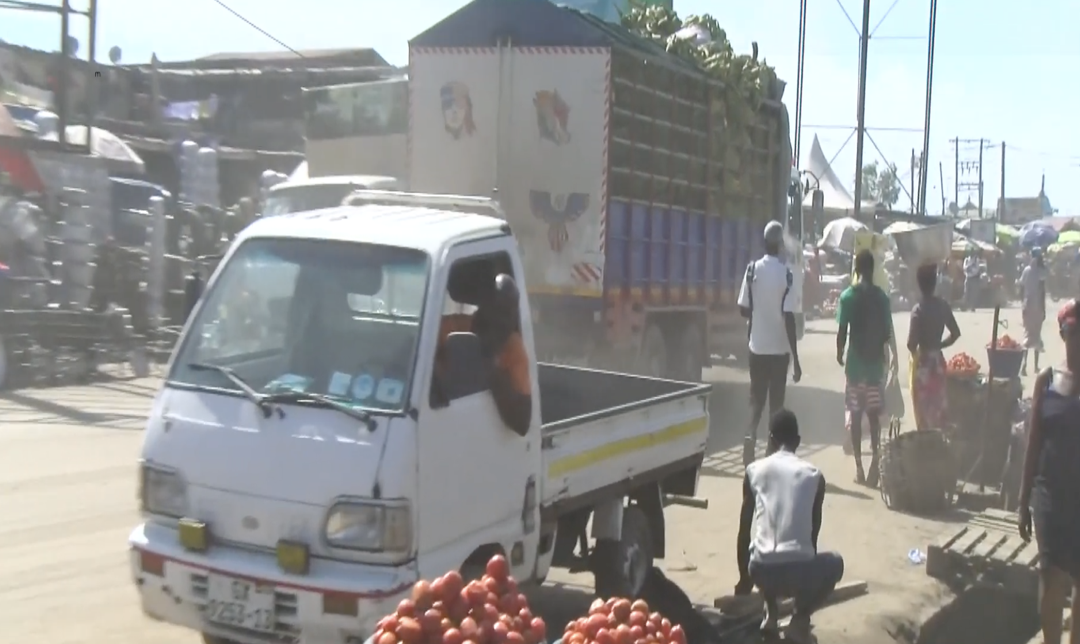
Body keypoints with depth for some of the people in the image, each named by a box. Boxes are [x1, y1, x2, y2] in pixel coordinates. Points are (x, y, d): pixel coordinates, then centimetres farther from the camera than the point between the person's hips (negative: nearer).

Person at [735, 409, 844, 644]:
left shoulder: (755, 471, 10)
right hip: (800, 573, -2)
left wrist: (744, 578, 29)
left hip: (761, 571, 2)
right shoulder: (814, 475, 9)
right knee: (834, 563, 32)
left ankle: (770, 614, 23)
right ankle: (800, 620, 11)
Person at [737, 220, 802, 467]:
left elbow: (743, 309, 0)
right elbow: (789, 318, -14)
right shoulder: (786, 273, -12)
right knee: (776, 402, 7)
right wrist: (796, 360, -9)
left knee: (756, 398, 11)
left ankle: (751, 435, -11)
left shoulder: (752, 269, -4)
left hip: (757, 346, 2)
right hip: (779, 349, -2)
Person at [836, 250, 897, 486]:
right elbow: (887, 332, 1)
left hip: (856, 362, -2)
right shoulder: (882, 296, -1)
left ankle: (859, 468, 6)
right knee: (874, 415, 8)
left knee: (856, 416, 5)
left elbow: (842, 331, -9)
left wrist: (839, 354, 7)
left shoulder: (848, 295, -8)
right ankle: (874, 464, -2)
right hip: (876, 362, 2)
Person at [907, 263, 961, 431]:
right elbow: (956, 333, 9)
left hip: (923, 363, -6)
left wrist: (915, 352, -2)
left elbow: (911, 343, -22)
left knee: (924, 410, 4)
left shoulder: (919, 309, -19)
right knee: (937, 407, 16)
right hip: (938, 361, 6)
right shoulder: (943, 306, -1)